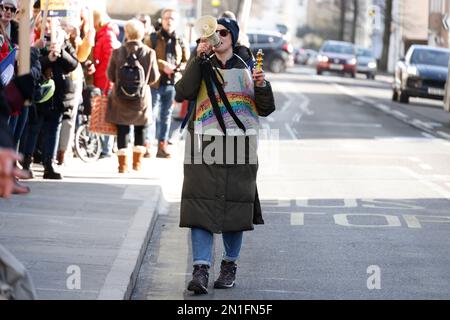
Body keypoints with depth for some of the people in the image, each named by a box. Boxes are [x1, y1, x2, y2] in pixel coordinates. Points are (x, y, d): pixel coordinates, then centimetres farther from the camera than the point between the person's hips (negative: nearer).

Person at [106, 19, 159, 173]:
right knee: (140, 130, 17)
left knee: (122, 131, 6)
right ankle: (137, 163, 19)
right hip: (142, 98, 1)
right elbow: (154, 77, -2)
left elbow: (110, 76, -2)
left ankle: (123, 164, 5)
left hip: (120, 98, -1)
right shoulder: (150, 53, -9)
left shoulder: (117, 52, -9)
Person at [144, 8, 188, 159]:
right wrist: (162, 65, -20)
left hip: (172, 83, 4)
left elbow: (187, 61, 12)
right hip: (155, 82, -4)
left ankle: (162, 146, 14)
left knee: (166, 115, 8)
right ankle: (146, 145, -4)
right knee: (151, 113, -6)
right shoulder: (153, 39, 1)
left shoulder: (180, 41, 11)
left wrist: (177, 68, -9)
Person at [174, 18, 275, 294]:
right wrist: (198, 59, -15)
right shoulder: (202, 66, 9)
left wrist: (262, 86, -9)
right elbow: (183, 92, -10)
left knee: (236, 206, 5)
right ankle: (201, 270, -14)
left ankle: (230, 266, 20)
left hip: (240, 144, 1)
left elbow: (266, 109, 10)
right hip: (205, 144, -1)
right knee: (201, 205, -11)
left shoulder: (247, 66, 10)